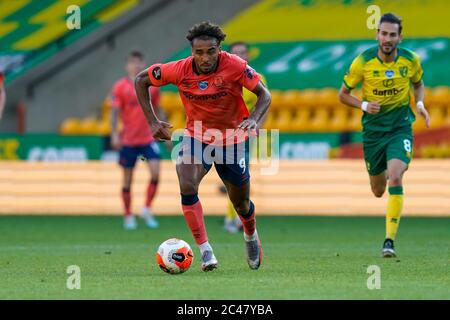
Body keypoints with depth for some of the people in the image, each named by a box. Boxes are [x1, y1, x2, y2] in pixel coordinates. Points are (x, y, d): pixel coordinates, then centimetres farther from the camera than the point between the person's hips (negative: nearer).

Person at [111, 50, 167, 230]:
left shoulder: (152, 85, 5)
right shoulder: (120, 87, -3)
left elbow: (158, 110, 13)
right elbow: (115, 112, -5)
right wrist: (114, 135, -15)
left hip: (149, 138, 2)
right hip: (128, 140, -2)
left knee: (155, 172, -15)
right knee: (127, 180, 5)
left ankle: (147, 210, 1)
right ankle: (128, 217, 16)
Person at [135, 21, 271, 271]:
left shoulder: (235, 66, -23)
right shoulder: (180, 70, -18)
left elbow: (264, 94, -15)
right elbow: (141, 80, -4)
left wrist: (254, 120, -34)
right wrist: (153, 122, -8)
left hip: (233, 139, 0)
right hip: (196, 136, 0)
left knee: (241, 204, 12)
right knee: (187, 187, -26)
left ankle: (251, 236, 47)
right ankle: (205, 250, -20)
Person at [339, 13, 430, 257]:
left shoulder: (411, 60, -7)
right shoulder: (363, 62, -12)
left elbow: (418, 83, 15)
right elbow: (343, 94, -1)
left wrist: (420, 103, -6)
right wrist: (364, 105, -19)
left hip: (400, 127, -1)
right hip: (373, 130, 1)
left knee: (395, 179, -24)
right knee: (378, 191, 12)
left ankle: (390, 240, -20)